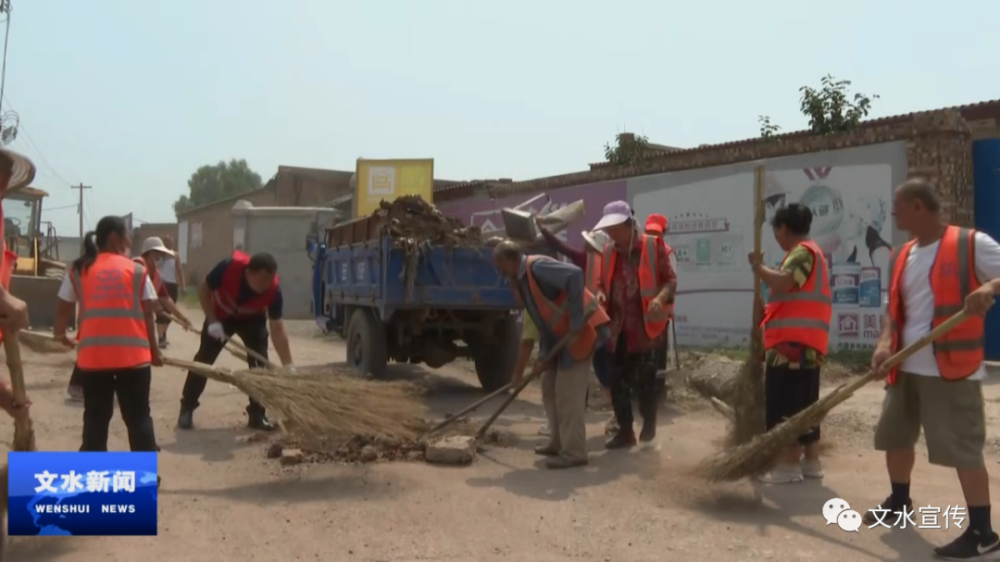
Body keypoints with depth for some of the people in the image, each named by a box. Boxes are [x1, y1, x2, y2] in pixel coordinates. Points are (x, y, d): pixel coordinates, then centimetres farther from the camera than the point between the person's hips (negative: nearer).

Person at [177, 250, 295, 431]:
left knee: (260, 363, -9)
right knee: (203, 359, 0)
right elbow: (203, 288, -20)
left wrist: (288, 365, -33)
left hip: (252, 319, 1)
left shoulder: (273, 289, -35)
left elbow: (277, 328, -29)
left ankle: (257, 414, 1)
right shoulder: (229, 267, -39)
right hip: (220, 315, -1)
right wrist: (212, 321, -26)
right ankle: (186, 409, 14)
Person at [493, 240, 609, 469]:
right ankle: (559, 442, 26)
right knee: (550, 388, 15)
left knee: (568, 393, -7)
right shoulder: (520, 279, 10)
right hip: (559, 335, 10)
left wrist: (575, 319, -30)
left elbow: (575, 275, -34)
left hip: (580, 330, -10)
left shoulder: (537, 267, -20)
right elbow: (539, 316, 10)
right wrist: (544, 353, 3)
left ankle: (574, 452, 0)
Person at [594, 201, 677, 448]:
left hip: (645, 326, -4)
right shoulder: (609, 251, 8)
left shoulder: (653, 246, -4)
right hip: (618, 326, 4)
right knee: (618, 382, 7)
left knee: (644, 379, 0)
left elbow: (670, 279, -1)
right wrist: (601, 294, -3)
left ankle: (649, 422, 23)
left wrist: (661, 298, -20)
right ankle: (625, 431, 20)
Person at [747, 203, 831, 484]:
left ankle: (790, 464, -4)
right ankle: (811, 461, 20)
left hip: (794, 342, -11)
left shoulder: (803, 251, -10)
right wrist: (771, 309, 17)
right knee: (803, 403, 14)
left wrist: (758, 267, -13)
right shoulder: (807, 252, 23)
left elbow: (784, 282, -27)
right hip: (803, 342, 11)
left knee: (785, 404, -7)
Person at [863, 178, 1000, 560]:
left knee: (963, 448, -7)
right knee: (894, 436, 18)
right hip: (906, 367, 8)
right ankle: (899, 503, 38)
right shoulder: (901, 257, 13)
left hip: (951, 368, -8)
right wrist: (885, 344, -2)